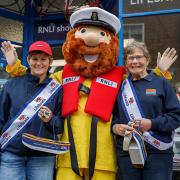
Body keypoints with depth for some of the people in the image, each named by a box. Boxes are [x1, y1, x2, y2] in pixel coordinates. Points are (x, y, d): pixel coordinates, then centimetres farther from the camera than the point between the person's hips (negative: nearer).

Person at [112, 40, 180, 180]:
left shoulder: (161, 83, 4)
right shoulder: (121, 87, 13)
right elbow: (112, 116, 17)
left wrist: (152, 123, -14)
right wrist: (115, 127, -5)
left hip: (158, 152, -2)